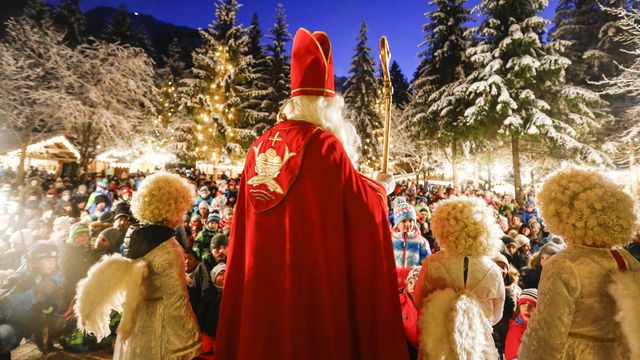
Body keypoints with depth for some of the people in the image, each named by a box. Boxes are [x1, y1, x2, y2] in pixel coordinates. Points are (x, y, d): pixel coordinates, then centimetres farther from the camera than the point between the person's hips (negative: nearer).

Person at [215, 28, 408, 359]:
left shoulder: (260, 146, 4)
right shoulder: (325, 145, -15)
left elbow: (245, 224, 11)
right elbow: (364, 206, -9)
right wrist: (380, 188, 11)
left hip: (263, 277, 6)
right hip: (316, 275, -6)